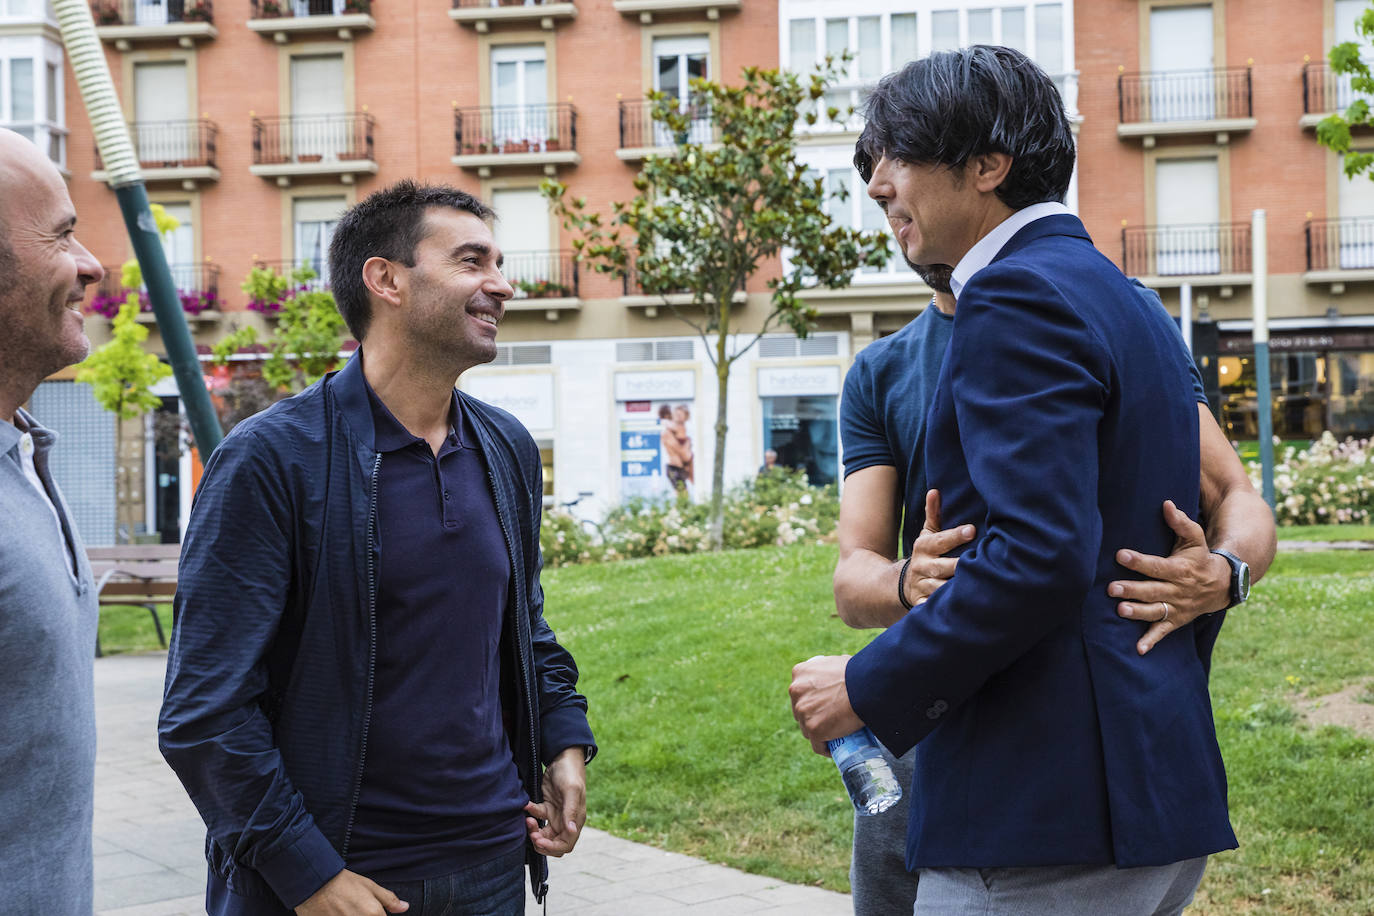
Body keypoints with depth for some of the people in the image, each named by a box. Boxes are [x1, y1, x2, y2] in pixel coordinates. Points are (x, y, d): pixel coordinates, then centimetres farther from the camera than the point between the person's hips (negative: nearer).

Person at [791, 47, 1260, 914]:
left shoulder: (1017, 295, -13)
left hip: (1047, 812, -10)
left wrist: (868, 688, -14)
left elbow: (1037, 555, -23)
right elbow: (1193, 544, 19)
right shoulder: (1130, 304, 17)